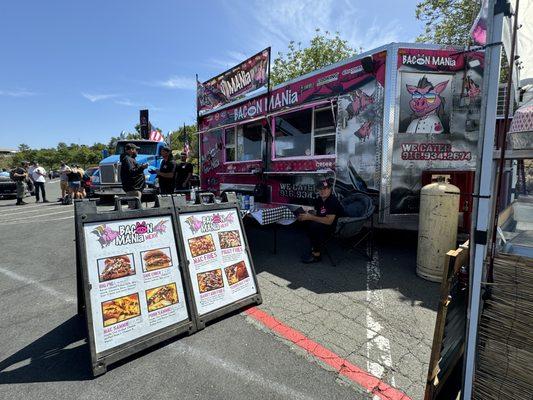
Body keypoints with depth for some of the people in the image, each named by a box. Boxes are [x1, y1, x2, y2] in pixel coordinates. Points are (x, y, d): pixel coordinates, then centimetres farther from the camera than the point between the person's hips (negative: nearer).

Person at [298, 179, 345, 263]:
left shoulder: (333, 201, -21)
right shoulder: (319, 199, 4)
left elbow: (329, 221, -28)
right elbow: (316, 214, 10)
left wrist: (311, 217, -28)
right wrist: (307, 215, -11)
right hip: (324, 224, 8)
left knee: (315, 226, -29)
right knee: (306, 222, -10)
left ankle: (316, 255, -14)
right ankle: (314, 248, 1)